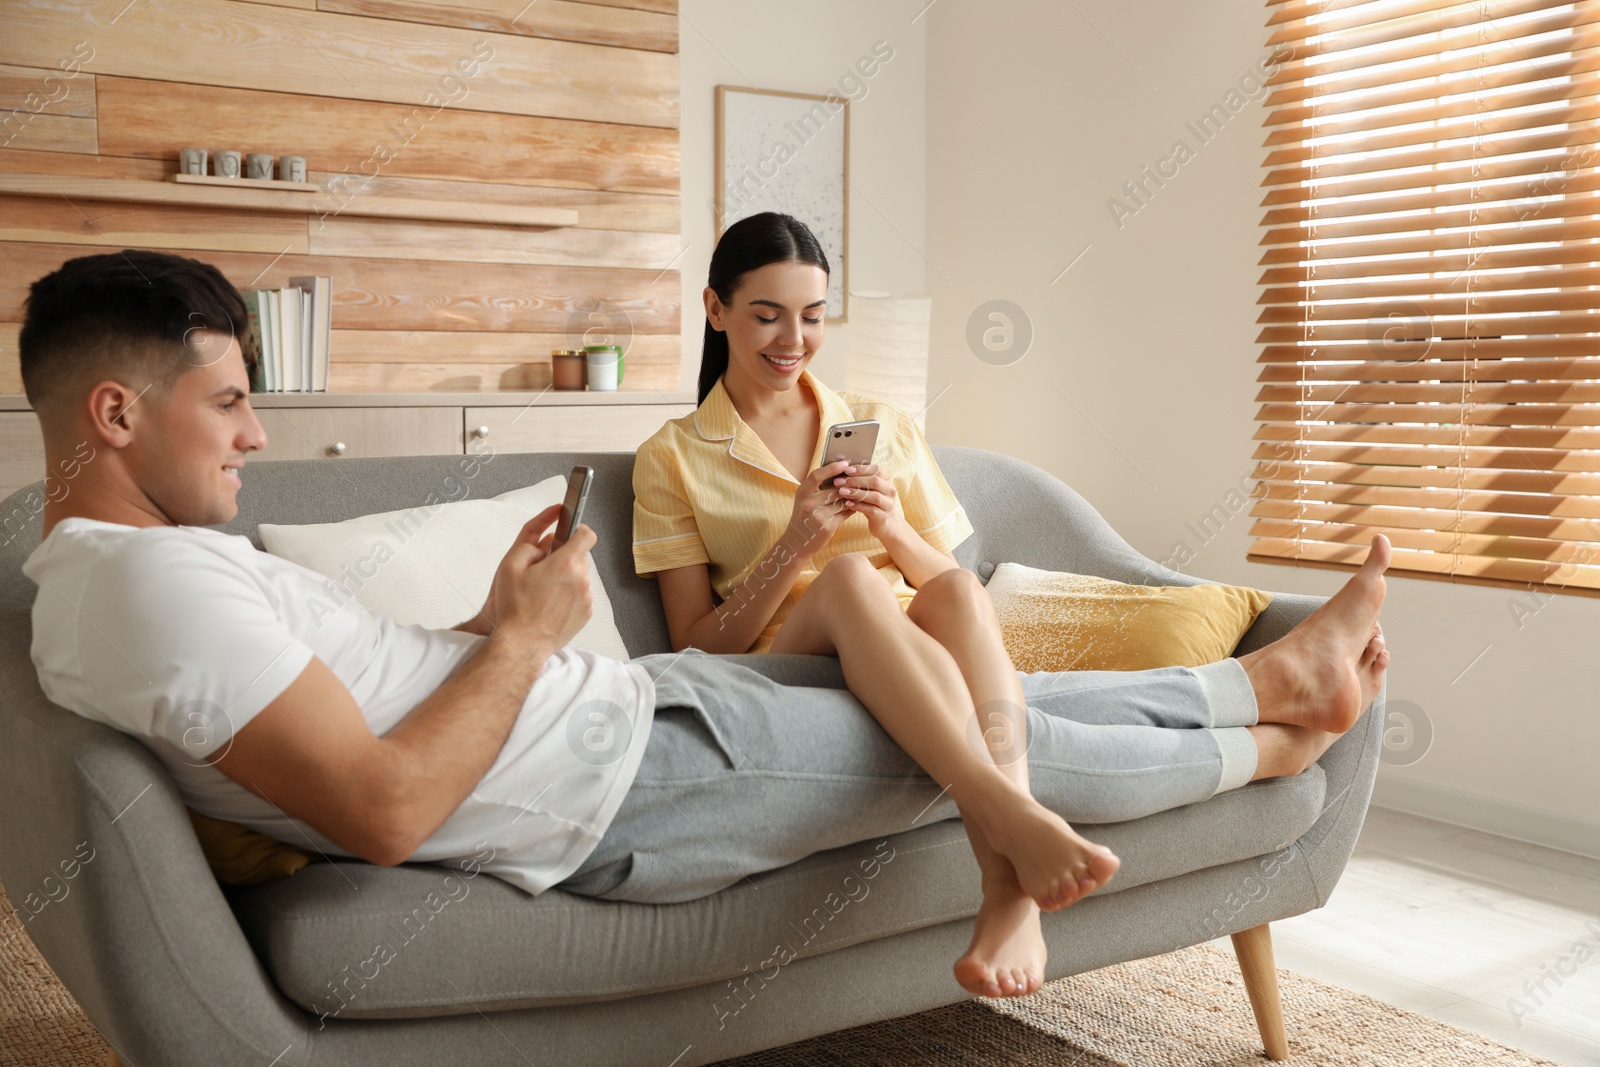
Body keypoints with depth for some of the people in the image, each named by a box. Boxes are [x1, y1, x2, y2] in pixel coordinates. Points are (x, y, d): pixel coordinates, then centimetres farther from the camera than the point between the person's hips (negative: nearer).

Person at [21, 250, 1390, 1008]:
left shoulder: (118, 570, 12)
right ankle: (1255, 745, 27)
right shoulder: (156, 576, -21)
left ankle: (1265, 678, 26)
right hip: (626, 788, -9)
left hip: (614, 693, 10)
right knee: (981, 737, 3)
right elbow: (383, 811, -27)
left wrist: (493, 620, 6)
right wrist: (523, 639, -16)